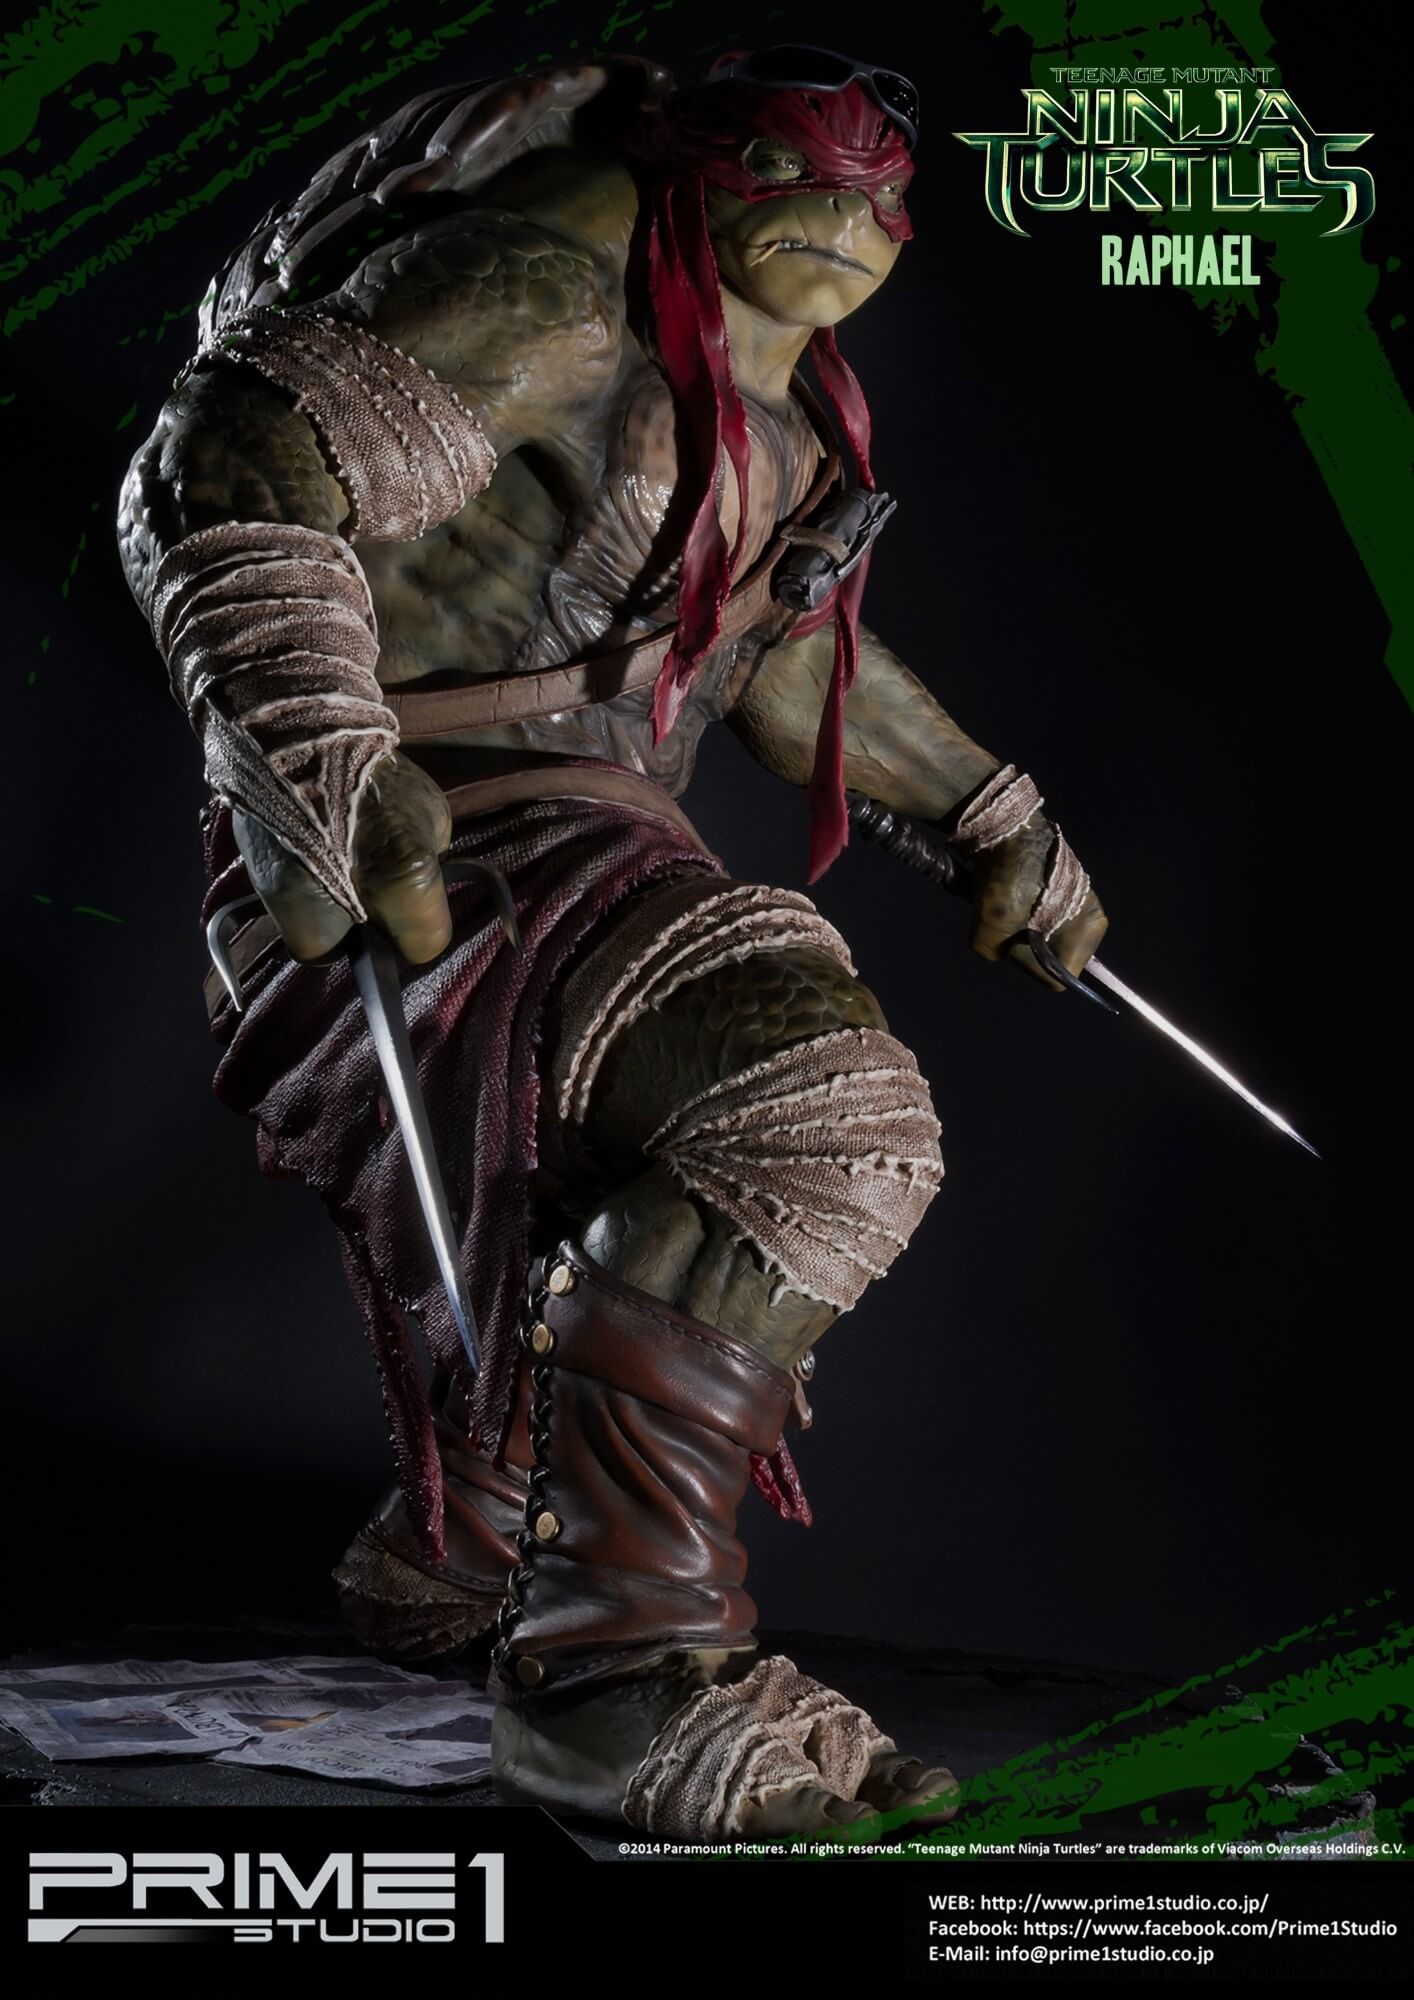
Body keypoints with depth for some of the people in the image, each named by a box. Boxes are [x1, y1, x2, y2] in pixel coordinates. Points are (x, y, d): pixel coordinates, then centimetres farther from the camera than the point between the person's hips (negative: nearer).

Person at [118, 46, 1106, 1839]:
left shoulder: (774, 406, 14)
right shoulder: (552, 294, -14)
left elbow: (790, 654, 29)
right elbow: (222, 485, -22)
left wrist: (991, 815, 28)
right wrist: (332, 766, -35)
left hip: (570, 837, 10)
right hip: (424, 850, -10)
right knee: (818, 1115, -30)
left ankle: (445, 1562, 51)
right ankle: (620, 1661, -26)